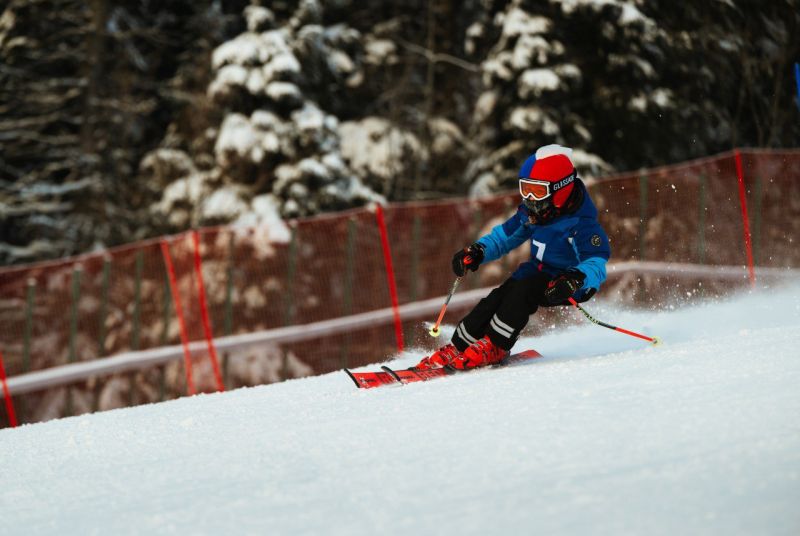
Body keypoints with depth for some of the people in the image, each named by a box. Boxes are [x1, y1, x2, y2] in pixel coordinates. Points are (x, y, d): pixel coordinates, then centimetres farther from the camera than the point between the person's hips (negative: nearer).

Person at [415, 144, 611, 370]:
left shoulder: (581, 223, -26)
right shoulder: (531, 212, -4)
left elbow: (597, 264, -33)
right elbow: (505, 236, 11)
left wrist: (576, 278, -54)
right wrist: (478, 251, -7)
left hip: (569, 284, -7)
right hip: (539, 271, 7)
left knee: (522, 290, -31)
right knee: (496, 299, -15)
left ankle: (493, 346, -23)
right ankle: (456, 349, -10)